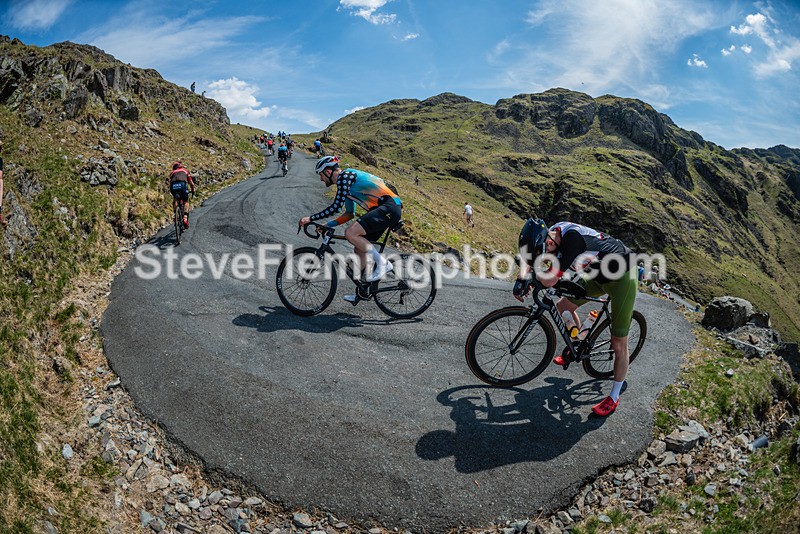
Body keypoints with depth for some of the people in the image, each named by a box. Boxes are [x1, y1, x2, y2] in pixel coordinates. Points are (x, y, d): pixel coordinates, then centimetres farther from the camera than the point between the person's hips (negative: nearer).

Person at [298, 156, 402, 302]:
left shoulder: (345, 176, -8)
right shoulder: (347, 180, 22)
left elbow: (336, 207, -16)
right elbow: (349, 214, 26)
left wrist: (310, 218, -9)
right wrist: (326, 225, 19)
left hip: (389, 207, -10)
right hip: (386, 209, 10)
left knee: (350, 233, -21)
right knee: (360, 247, 10)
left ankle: (382, 263, -9)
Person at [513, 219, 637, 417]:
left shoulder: (572, 239, -38)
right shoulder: (551, 234, -12)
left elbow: (549, 280, -37)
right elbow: (527, 256, 3)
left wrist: (534, 272, -17)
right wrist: (522, 278, -12)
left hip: (622, 278, -8)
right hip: (598, 275, 8)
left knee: (619, 344, -2)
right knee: (563, 306, 9)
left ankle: (614, 397, 13)